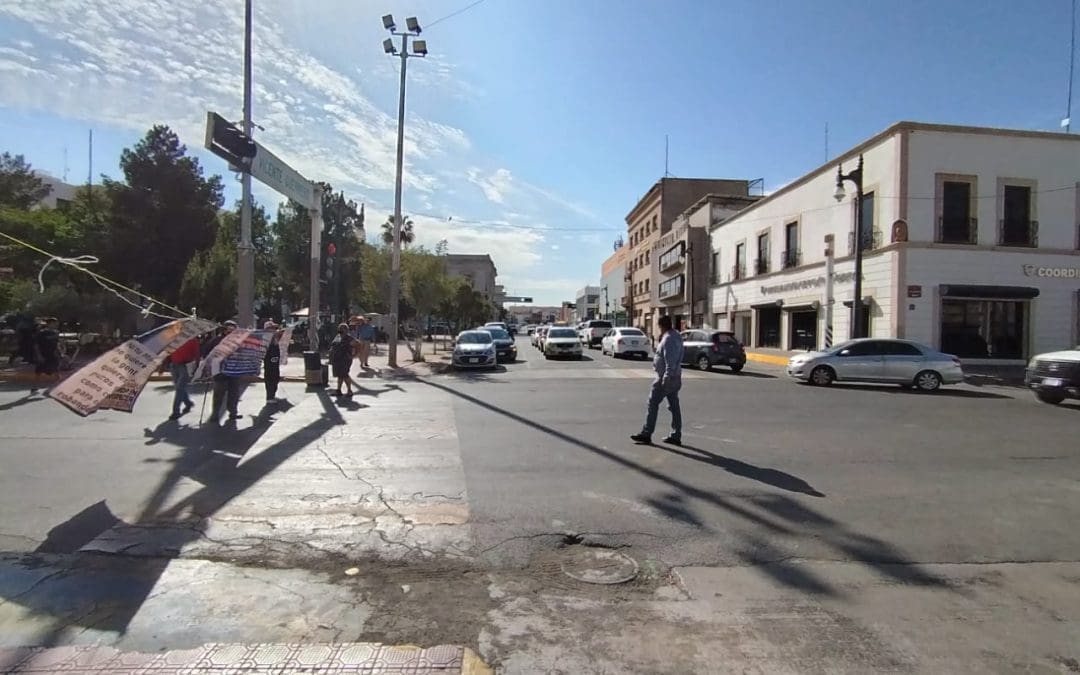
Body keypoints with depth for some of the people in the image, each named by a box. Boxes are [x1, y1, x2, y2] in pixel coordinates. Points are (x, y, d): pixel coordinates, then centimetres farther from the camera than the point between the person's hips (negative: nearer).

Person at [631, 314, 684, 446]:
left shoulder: (668, 339, -18)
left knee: (653, 404, -3)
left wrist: (666, 378, -24)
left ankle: (646, 434, 1)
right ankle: (676, 436, 14)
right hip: (676, 377, 10)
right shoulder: (677, 337, 12)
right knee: (674, 406, 10)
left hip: (666, 377, -10)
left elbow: (670, 362, -24)